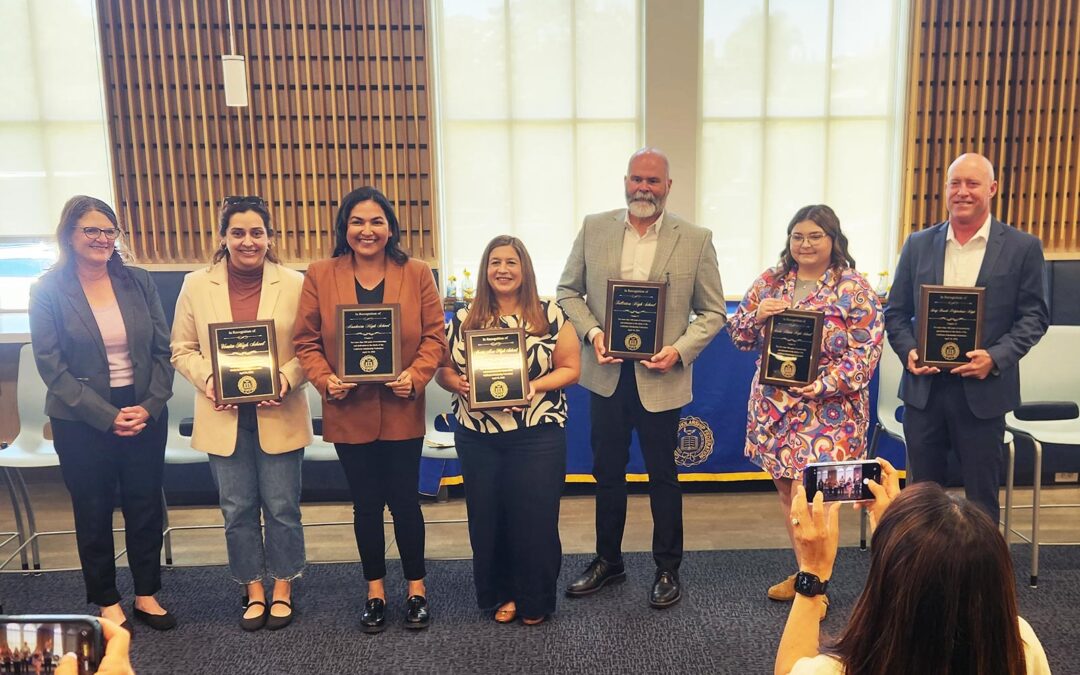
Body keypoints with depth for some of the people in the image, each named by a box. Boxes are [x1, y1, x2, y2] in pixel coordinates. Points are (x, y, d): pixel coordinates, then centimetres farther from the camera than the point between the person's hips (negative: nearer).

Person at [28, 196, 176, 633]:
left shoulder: (138, 282, 2)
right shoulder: (48, 291, -5)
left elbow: (162, 350, 3)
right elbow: (52, 367, -9)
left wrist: (149, 406, -10)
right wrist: (107, 416, -15)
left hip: (146, 415, 3)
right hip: (82, 422, -2)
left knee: (145, 505, 9)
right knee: (93, 512, 10)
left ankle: (147, 595, 25)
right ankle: (106, 602, 25)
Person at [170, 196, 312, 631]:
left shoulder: (294, 284, -3)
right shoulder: (197, 285, 2)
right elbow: (182, 349, 6)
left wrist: (286, 379, -18)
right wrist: (208, 379, -11)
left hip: (279, 416, -1)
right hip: (224, 417, 2)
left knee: (281, 507, 7)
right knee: (237, 510, 10)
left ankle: (282, 590, 26)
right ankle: (254, 591, 28)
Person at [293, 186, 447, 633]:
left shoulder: (417, 274, -1)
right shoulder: (319, 276, 0)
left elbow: (434, 337, -2)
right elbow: (306, 342, 0)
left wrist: (414, 376, -17)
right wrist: (325, 380, -15)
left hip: (401, 410, -1)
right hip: (349, 411, 1)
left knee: (403, 500, 7)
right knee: (366, 503, 13)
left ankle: (416, 587, 27)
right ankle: (375, 590, 30)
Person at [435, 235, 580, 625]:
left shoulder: (550, 316, -1)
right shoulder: (463, 319, 6)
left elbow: (570, 368, 0)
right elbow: (442, 369, 8)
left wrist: (534, 387, -16)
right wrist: (458, 384, -14)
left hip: (537, 435, -2)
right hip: (477, 437, 2)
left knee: (535, 518, 3)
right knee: (487, 518, 9)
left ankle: (535, 601, 21)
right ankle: (501, 594, 27)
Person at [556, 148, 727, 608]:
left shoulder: (695, 240, -4)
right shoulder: (594, 229, 2)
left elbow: (713, 311, 0)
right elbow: (568, 290, 7)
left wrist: (680, 350, -16)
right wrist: (591, 332, -10)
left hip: (661, 377, -2)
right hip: (607, 373, 3)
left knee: (662, 475, 10)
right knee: (607, 471, 15)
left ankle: (667, 569, 27)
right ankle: (607, 560, 33)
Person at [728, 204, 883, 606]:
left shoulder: (853, 289, -6)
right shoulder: (769, 282, 7)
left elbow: (866, 351, -11)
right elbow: (739, 336, 8)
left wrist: (822, 384, -21)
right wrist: (757, 315, -13)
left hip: (827, 411, -5)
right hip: (774, 408, 5)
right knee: (788, 494, 13)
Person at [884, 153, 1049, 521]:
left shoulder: (1022, 247, -1)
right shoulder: (919, 244, 6)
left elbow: (1034, 316, -1)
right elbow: (896, 312, 8)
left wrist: (996, 357, -16)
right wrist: (909, 351, -10)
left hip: (982, 391, -2)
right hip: (924, 389, 2)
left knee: (982, 497, 9)